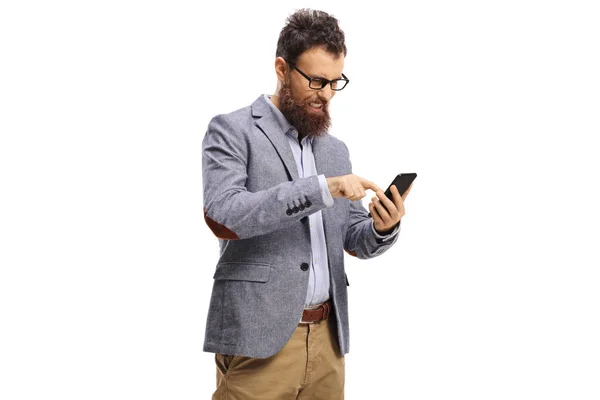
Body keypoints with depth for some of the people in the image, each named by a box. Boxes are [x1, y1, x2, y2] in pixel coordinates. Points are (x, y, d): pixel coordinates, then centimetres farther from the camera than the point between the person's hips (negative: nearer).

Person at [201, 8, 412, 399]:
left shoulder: (336, 150, 15)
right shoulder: (231, 131, -2)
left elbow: (356, 241, 16)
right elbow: (222, 215, -18)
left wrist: (382, 228, -8)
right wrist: (321, 188, -22)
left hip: (327, 337, 6)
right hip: (258, 337, -5)